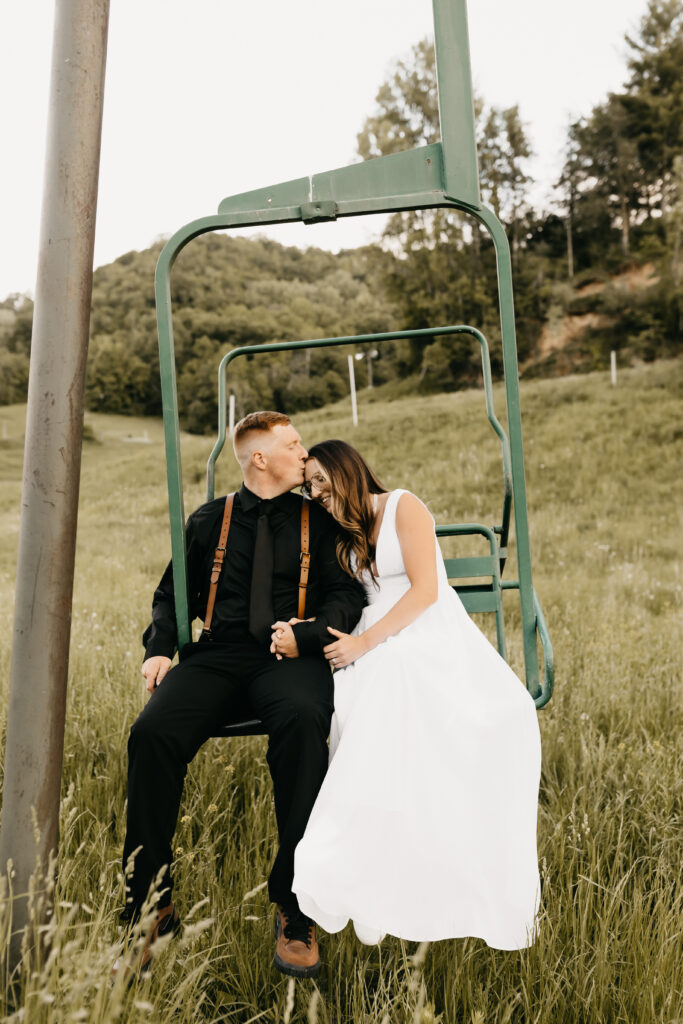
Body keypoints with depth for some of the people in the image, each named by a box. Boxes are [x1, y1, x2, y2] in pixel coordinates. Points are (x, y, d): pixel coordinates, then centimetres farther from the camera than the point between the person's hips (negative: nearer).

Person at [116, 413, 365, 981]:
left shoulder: (318, 520, 16)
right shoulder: (210, 520, 19)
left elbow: (347, 593, 8)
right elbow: (171, 593, 21)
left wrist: (306, 634, -11)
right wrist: (159, 648, 2)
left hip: (291, 659, -1)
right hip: (216, 656, 2)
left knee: (304, 721, -36)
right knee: (153, 731, -27)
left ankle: (295, 909, -23)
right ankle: (150, 910, -10)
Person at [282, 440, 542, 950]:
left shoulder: (403, 506, 1)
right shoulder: (341, 533, 21)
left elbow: (424, 589, -9)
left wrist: (363, 643, -13)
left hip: (431, 644, -4)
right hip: (374, 653, 5)